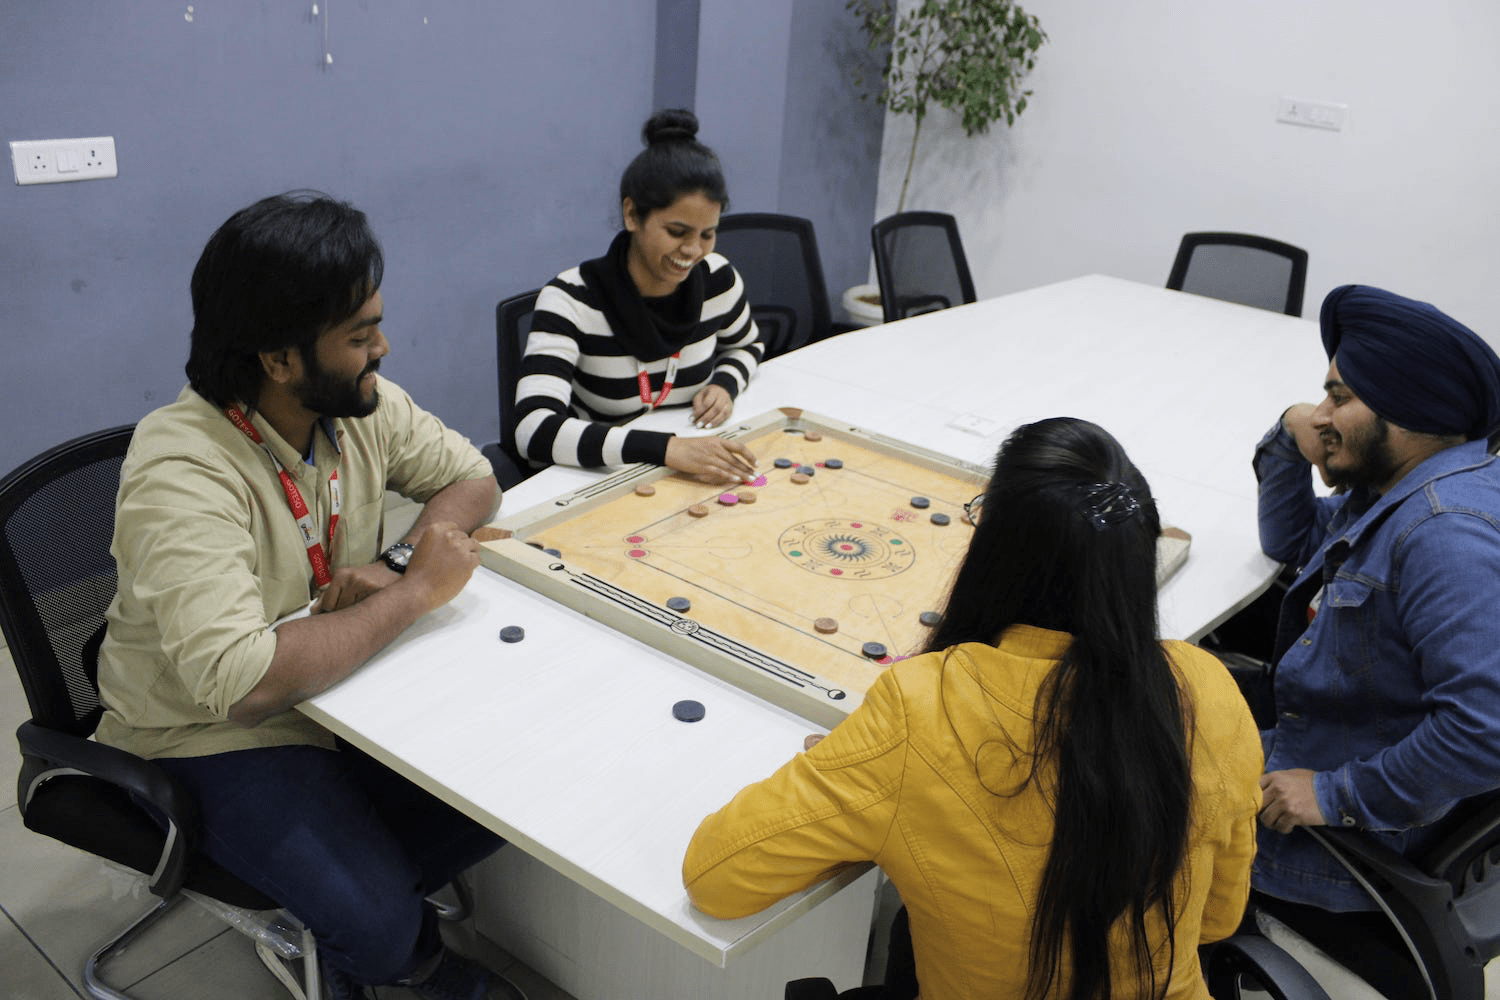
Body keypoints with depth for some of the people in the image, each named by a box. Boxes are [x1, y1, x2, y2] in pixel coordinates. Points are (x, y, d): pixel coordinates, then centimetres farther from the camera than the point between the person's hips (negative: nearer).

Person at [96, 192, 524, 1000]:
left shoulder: (360, 403, -9)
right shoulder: (181, 475, -30)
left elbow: (471, 478, 3)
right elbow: (242, 683, -39)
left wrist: (398, 559, -18)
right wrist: (415, 591, -30)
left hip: (343, 684, 7)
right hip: (215, 734, -6)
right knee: (380, 928, -22)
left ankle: (356, 906, 13)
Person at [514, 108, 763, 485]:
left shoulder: (718, 280, -4)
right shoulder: (571, 299, -18)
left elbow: (745, 345, 20)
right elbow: (535, 430, -32)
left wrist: (724, 385, -4)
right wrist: (666, 447, -41)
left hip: (694, 476, 3)